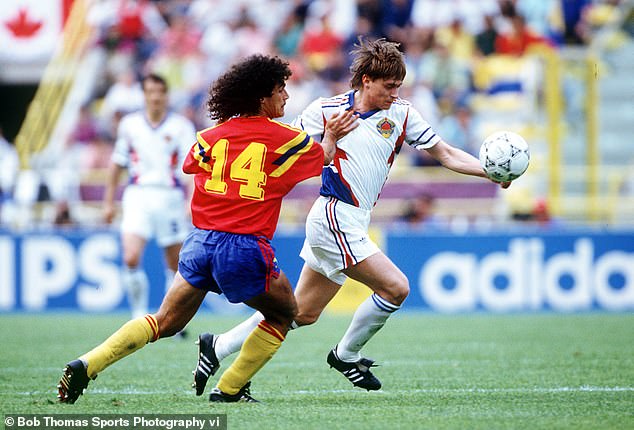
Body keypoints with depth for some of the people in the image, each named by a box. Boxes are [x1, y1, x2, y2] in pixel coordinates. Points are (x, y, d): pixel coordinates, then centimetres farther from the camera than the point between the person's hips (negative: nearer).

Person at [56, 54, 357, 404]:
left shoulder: (210, 136, 8)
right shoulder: (287, 139, 0)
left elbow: (191, 164, 29)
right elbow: (323, 158, 19)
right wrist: (331, 135, 39)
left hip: (200, 243, 4)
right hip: (246, 248, -4)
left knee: (165, 322, 12)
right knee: (283, 315, 20)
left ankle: (86, 365, -3)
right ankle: (228, 390, 15)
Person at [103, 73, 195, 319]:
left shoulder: (181, 126, -1)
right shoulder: (129, 124, 8)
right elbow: (116, 164, 17)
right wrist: (109, 202, 17)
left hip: (170, 197, -1)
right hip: (138, 196, 1)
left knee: (176, 265, 5)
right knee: (131, 259, -16)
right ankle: (139, 314, -2)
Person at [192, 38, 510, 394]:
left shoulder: (402, 114, 6)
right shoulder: (326, 110, -7)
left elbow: (447, 154, 8)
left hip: (353, 224, 7)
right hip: (334, 218, -7)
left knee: (303, 312, 11)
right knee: (395, 288, -13)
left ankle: (218, 347, 20)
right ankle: (347, 356, 7)